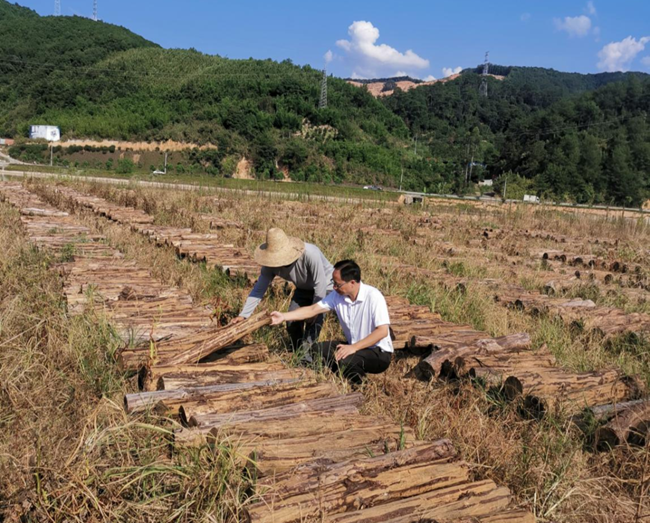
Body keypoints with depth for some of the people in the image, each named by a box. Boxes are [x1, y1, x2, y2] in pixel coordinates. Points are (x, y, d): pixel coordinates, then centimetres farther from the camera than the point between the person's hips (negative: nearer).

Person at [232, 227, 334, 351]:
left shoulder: (310, 254, -40)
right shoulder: (271, 265, -23)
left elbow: (320, 284, -32)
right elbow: (258, 289, -16)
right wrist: (243, 315, -23)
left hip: (325, 286, -5)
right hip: (303, 289, 5)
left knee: (314, 322, -20)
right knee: (292, 322, 1)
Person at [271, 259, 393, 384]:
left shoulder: (373, 296, -22)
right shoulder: (337, 296, -4)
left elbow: (383, 331, -26)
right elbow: (312, 309, -4)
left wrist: (354, 347, -30)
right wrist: (283, 317, -14)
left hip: (379, 352, -7)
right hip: (353, 346, 7)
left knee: (344, 360, -32)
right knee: (317, 349, -10)